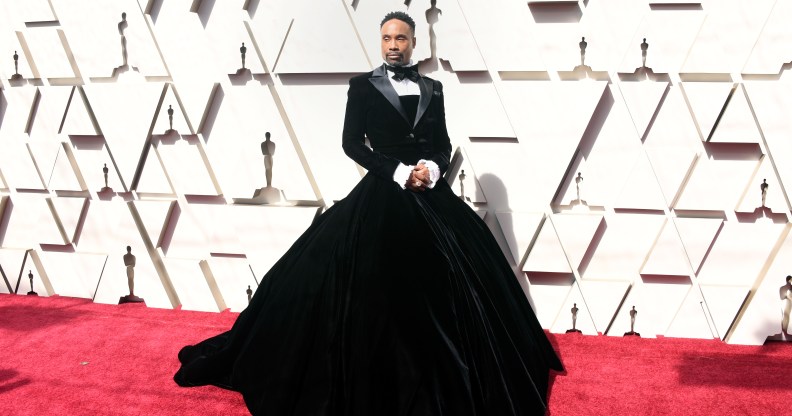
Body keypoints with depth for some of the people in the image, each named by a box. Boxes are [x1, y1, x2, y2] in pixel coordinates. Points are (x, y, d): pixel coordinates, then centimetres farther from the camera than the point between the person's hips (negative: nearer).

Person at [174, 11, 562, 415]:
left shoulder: (432, 88, 12)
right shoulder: (363, 86, 2)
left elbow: (443, 144, 12)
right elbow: (351, 143, -4)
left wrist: (433, 168, -10)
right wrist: (398, 172, -13)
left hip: (433, 196, 4)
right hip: (383, 197, -4)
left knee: (444, 288, 4)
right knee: (379, 291, -4)